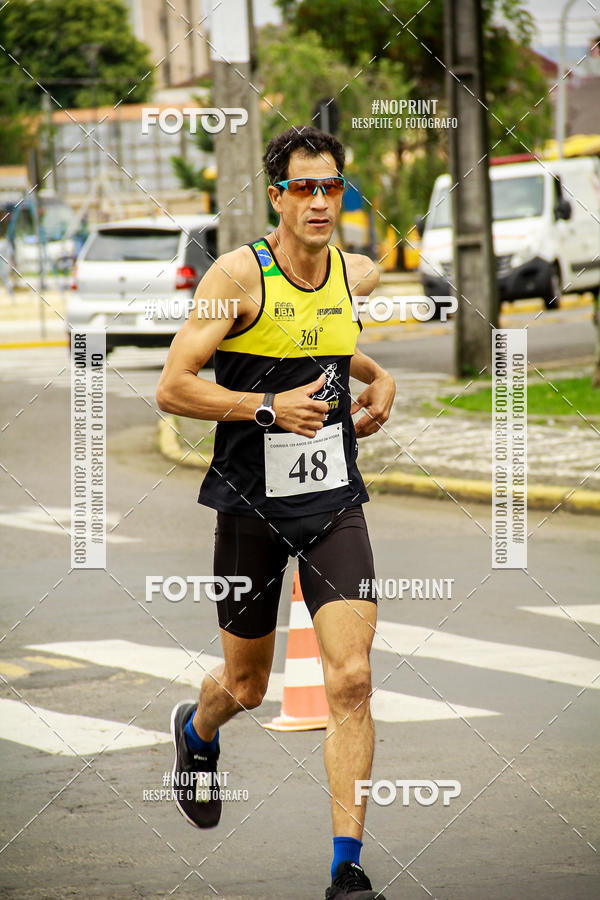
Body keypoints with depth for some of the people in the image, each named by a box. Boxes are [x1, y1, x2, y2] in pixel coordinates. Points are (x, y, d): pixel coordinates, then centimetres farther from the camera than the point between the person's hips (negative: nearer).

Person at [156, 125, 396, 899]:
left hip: (335, 502, 3)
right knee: (246, 687, 14)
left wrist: (380, 380, 8)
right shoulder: (238, 274, -12)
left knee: (350, 679, -12)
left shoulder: (361, 276, 3)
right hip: (251, 504, -2)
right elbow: (172, 387, -14)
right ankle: (197, 729, 52)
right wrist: (269, 407, -21)